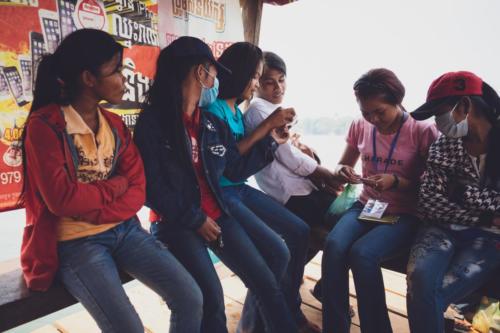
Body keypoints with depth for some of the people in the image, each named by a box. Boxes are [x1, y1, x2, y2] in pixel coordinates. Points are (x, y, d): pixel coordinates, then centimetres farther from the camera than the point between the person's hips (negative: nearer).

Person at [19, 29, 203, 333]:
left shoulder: (115, 124, 7)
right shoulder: (44, 125, -10)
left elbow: (138, 189, 1)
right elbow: (62, 199, -19)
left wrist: (92, 212, -14)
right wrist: (116, 185, -6)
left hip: (123, 229, 5)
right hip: (75, 242, -5)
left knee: (190, 298, -7)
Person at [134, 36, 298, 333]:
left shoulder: (213, 124, 12)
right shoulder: (152, 121, -6)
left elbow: (235, 170, 13)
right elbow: (151, 187, -11)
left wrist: (271, 142, 17)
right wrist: (195, 219, -11)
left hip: (215, 214, 5)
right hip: (175, 222, -5)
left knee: (267, 282, -4)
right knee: (211, 295, -23)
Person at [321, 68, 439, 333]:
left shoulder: (423, 131, -7)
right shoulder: (360, 127, 5)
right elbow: (342, 165, 18)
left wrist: (396, 181, -21)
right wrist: (343, 171, -7)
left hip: (404, 216, -3)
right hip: (365, 207, 4)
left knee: (362, 253, -32)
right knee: (334, 245, -28)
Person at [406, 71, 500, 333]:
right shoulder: (443, 145, 1)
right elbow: (429, 202, -7)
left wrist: (463, 192, -9)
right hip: (445, 228, 2)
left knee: (436, 292, -24)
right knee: (419, 278, -28)